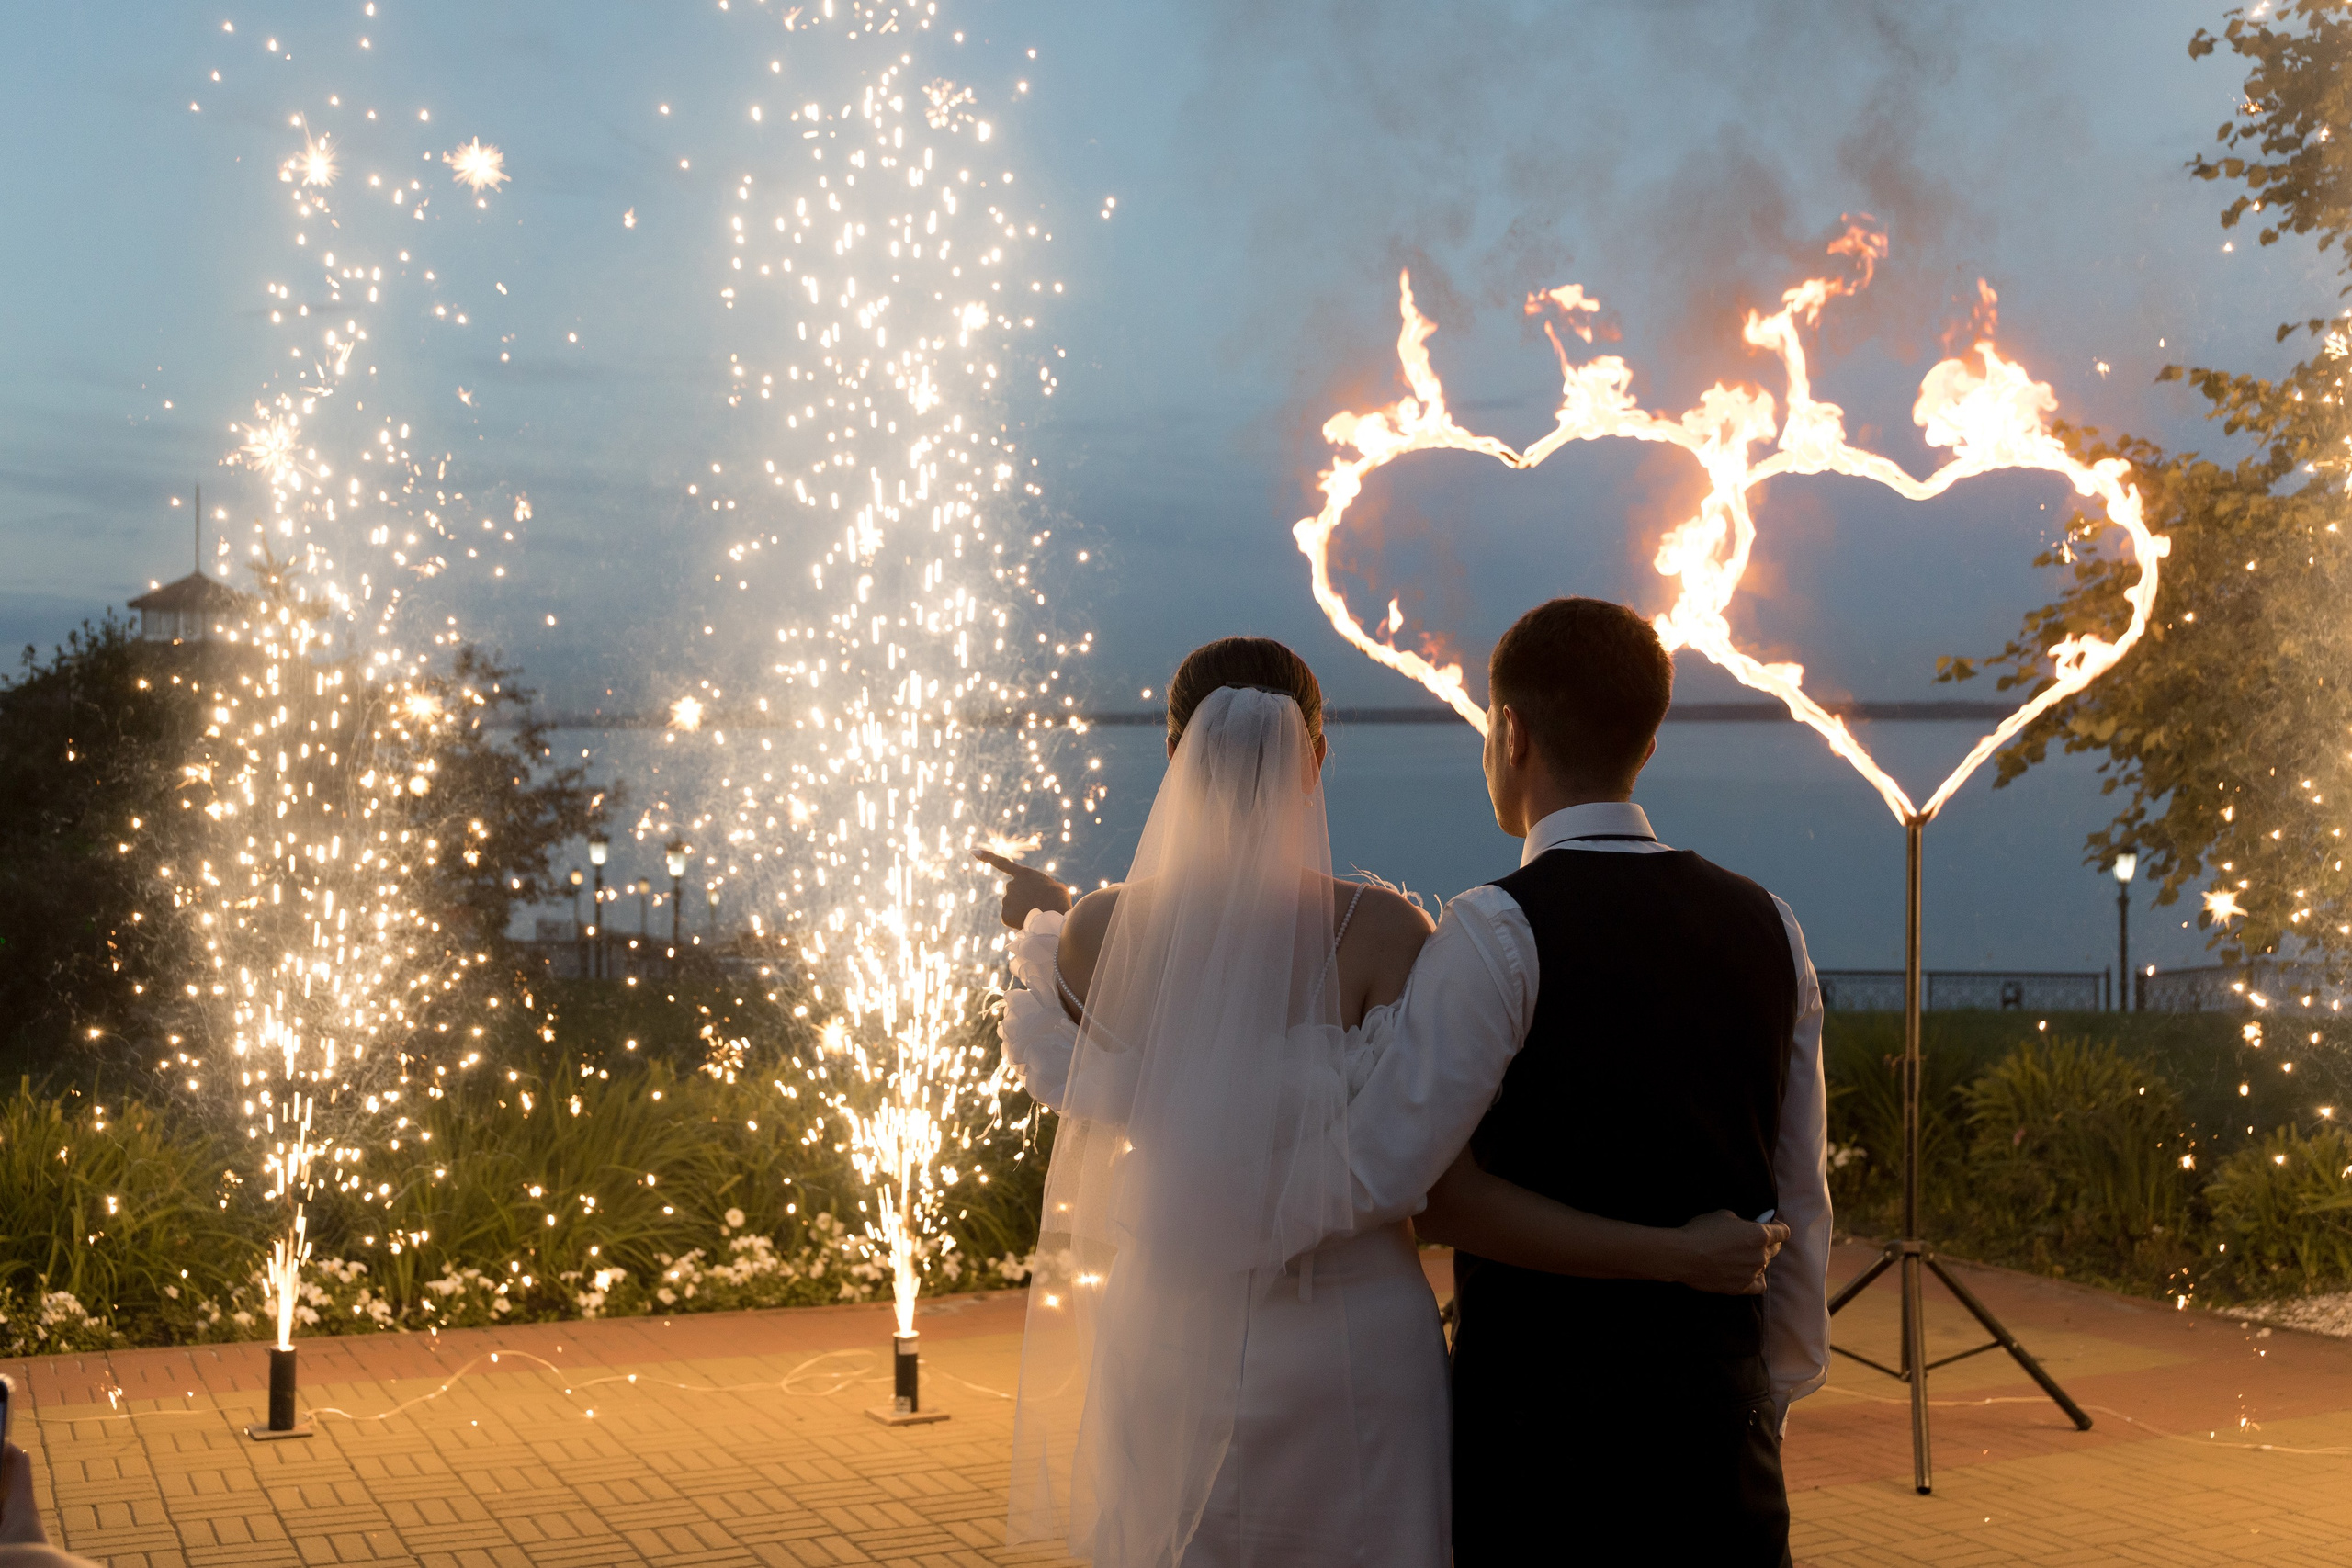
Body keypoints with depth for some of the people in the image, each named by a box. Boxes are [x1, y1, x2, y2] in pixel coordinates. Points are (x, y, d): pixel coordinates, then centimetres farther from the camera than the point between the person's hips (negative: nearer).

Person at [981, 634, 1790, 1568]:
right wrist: (1673, 1254, -13)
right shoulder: (1381, 932, -14)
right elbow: (1430, 1186, -18)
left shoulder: (1098, 931, -8)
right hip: (1355, 1357, -2)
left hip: (1170, 1356, 2)